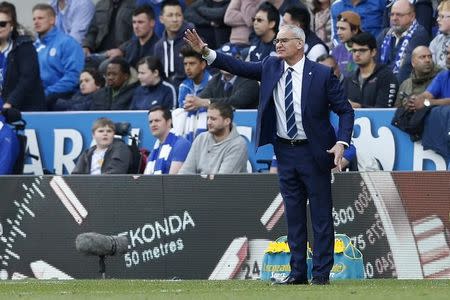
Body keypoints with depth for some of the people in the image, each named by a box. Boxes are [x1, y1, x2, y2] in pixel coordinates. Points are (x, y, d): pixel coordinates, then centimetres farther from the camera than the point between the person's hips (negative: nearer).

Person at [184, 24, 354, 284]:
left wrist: (341, 143, -19)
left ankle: (322, 273, 5)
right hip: (285, 151, 5)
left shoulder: (322, 74, -10)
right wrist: (206, 52, -9)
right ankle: (298, 272, 14)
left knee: (321, 216, 0)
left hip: (314, 153, -5)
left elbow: (346, 111, -7)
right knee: (294, 215, 9)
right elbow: (240, 67, 1)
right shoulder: (271, 67, 4)